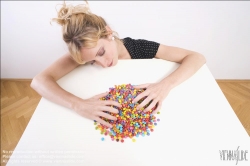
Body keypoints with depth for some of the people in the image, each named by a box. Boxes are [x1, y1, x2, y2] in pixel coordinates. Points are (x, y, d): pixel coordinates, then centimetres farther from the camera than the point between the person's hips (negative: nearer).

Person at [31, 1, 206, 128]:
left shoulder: (140, 48, -21)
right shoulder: (87, 53, -19)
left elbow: (197, 57, -21)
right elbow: (39, 81, -28)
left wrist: (166, 84, -37)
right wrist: (78, 105, -43)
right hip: (106, 119, 1)